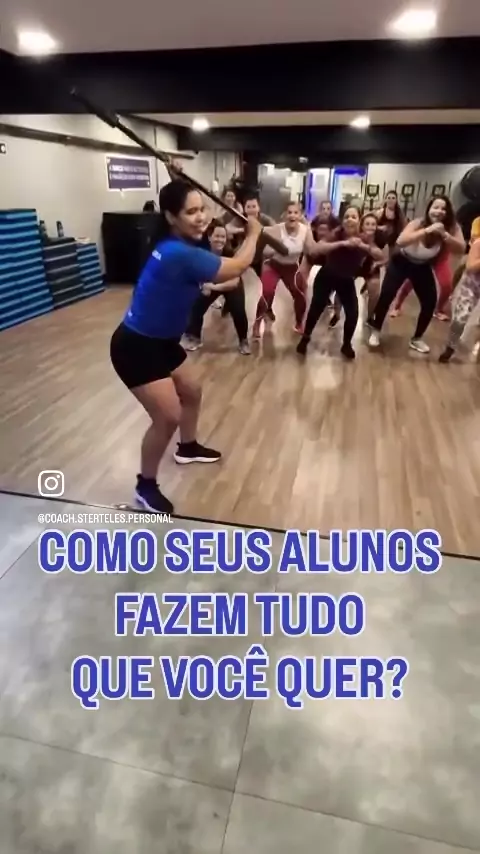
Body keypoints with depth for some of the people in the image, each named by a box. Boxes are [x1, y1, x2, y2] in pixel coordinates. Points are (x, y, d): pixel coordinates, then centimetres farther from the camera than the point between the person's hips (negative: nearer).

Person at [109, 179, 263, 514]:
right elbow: (238, 266, -21)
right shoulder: (179, 254, -29)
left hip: (161, 341, 10)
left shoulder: (179, 248, 1)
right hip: (136, 346, -10)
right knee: (168, 416, -13)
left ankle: (188, 448, 48)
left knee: (192, 392, 23)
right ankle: (146, 486, 9)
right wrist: (254, 231, -4)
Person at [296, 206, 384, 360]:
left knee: (353, 313, -9)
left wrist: (365, 246, -36)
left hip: (347, 281, 2)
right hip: (326, 277, -2)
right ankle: (305, 339, 21)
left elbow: (380, 256, -19)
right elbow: (318, 249, -36)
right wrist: (343, 243, -44)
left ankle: (346, 345, 15)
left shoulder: (363, 239, -11)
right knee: (316, 308, -4)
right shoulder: (336, 234, -19)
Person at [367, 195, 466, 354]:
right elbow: (400, 241, -44)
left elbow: (461, 249, -27)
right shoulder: (417, 224, -26)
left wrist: (445, 235, -39)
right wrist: (427, 231, -50)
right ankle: (376, 331, 4)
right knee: (386, 295, -16)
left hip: (423, 267, 3)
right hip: (401, 262, -3)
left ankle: (417, 339, 14)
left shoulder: (452, 228, -16)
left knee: (430, 302, -4)